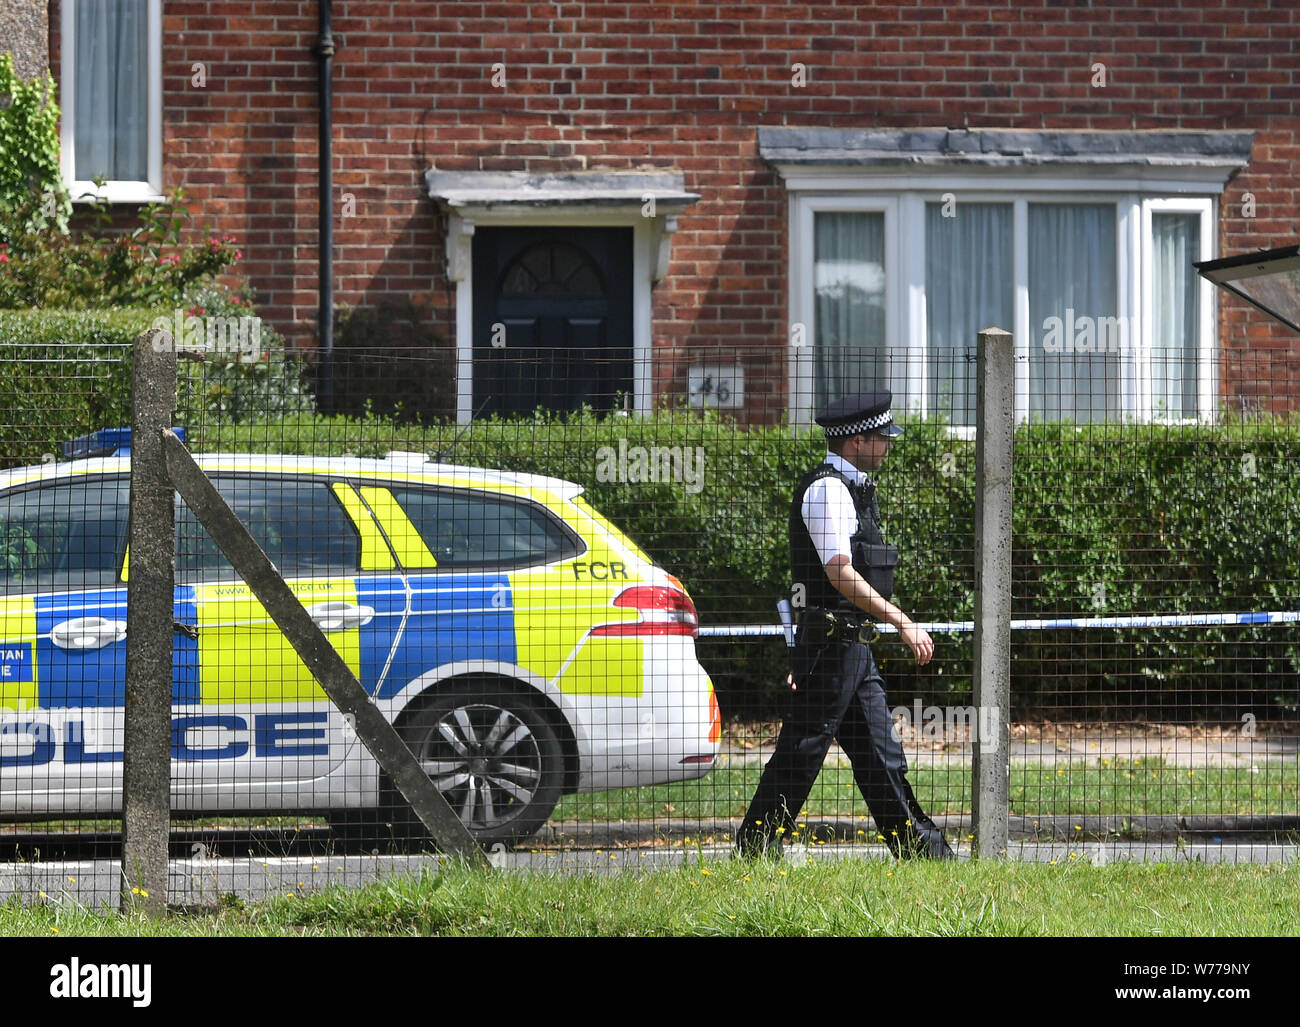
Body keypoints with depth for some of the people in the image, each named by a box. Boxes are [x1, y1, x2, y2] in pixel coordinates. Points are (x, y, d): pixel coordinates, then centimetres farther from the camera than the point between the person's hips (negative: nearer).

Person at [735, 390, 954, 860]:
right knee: (798, 755, -6)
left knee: (881, 757, 11)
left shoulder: (850, 487, 18)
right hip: (831, 642, -10)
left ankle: (923, 853, 14)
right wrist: (903, 623, -21)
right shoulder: (827, 489, -14)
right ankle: (754, 854, -1)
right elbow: (841, 575, -22)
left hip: (852, 646, 10)